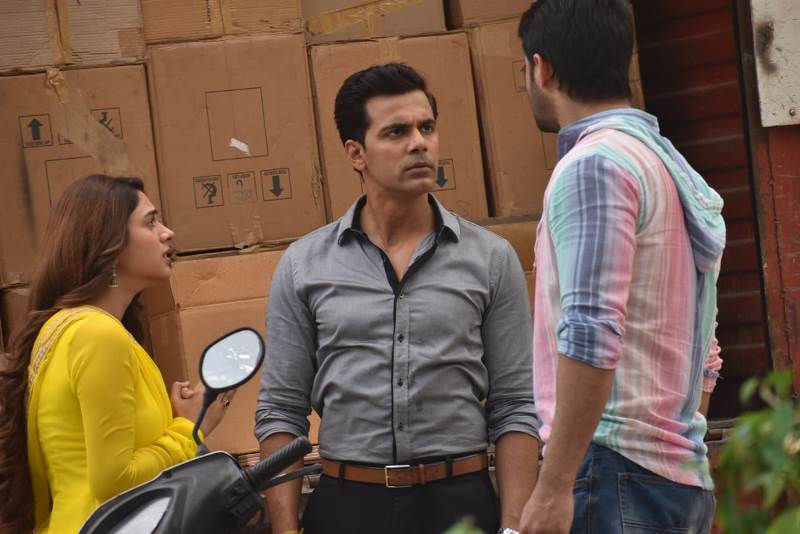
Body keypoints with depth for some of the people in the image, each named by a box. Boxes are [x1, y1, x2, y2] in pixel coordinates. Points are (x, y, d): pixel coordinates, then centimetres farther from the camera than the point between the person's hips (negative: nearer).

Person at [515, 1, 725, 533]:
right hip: (683, 473, 9)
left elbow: (591, 336, -20)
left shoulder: (593, 164, -10)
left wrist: (553, 488, -20)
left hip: (613, 468, -9)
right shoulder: (671, 165, 18)